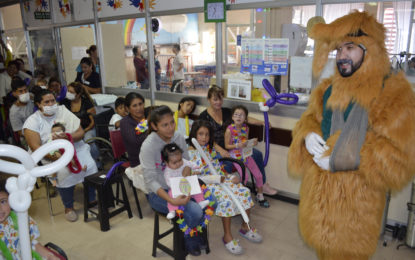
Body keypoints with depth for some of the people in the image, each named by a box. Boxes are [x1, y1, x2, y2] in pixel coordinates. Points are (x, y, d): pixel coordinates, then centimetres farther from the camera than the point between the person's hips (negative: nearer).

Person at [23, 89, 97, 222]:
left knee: (90, 166, -23)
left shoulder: (63, 111, 5)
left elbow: (81, 132, 0)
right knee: (64, 172, -31)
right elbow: (36, 147, -12)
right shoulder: (32, 121, -3)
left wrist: (68, 137, -24)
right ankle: (68, 207, -6)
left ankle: (92, 200, 1)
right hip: (52, 156, -2)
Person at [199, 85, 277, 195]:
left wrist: (262, 122, -5)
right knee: (227, 164, -35)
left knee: (257, 154, -6)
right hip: (215, 150, -5)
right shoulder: (204, 116, -3)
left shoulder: (227, 112, 13)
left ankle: (263, 185, 10)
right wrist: (220, 150, -26)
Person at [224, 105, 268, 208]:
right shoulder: (229, 130, -16)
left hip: (246, 154, 5)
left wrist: (253, 142, -7)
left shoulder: (246, 128, 0)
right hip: (236, 156, -5)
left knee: (258, 175, 4)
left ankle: (260, 196, 25)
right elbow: (227, 145, -11)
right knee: (245, 176, -17)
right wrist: (237, 145, -25)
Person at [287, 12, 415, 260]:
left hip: (355, 200, -5)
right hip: (319, 192, 6)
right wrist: (308, 135, -7)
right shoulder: (327, 89, 6)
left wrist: (340, 160, -23)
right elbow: (310, 117, 18)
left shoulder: (394, 93, -14)